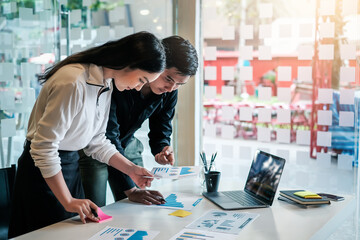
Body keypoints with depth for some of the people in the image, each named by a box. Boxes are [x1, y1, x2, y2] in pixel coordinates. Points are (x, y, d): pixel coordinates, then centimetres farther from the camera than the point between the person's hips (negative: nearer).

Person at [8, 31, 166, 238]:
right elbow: (44, 146, -27)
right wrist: (68, 201, -24)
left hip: (71, 165, 9)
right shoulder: (74, 82, -28)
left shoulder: (107, 84, 1)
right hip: (45, 173, -8)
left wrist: (131, 169, 0)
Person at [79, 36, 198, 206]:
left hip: (127, 144, 5)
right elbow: (108, 137, -33)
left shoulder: (169, 92, -13)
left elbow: (161, 129, 0)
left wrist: (162, 149, -25)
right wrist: (130, 190, -34)